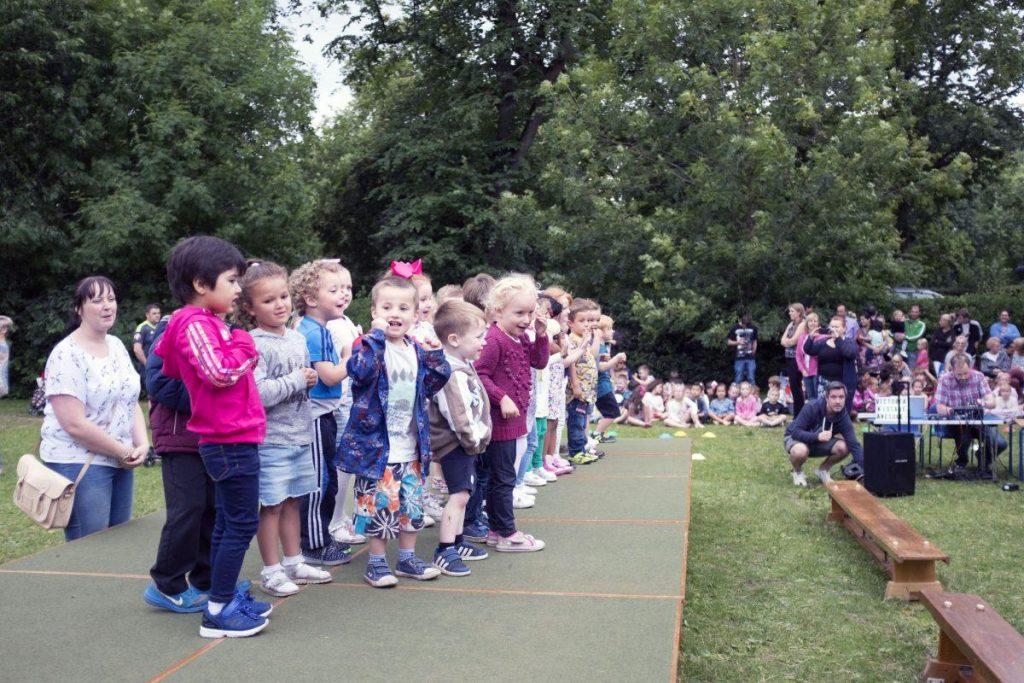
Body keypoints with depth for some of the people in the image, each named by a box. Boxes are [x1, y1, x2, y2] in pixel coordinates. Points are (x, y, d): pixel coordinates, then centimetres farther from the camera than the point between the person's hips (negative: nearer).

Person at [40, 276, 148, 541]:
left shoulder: (117, 345, 8)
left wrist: (142, 444, -4)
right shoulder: (66, 355, -14)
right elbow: (74, 424, -20)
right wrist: (123, 452, -13)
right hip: (79, 464, -7)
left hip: (120, 462, 7)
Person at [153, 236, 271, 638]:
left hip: (231, 440, 11)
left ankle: (227, 597, 27)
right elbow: (219, 372, -28)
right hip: (231, 440, -11)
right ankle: (218, 611, 2)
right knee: (241, 524, -5)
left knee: (228, 523, 17)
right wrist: (242, 347, -12)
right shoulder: (195, 325, -16)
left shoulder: (210, 323, 15)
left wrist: (241, 352, 14)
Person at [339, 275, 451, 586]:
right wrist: (377, 335, -29)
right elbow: (359, 370, -30)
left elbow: (435, 382, 11)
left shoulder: (418, 351, 10)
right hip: (376, 445, -6)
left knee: (411, 504, 14)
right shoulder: (369, 345, -10)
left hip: (411, 447, 6)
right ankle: (376, 562, 17)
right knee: (378, 505, 1)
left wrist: (434, 353, -2)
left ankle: (407, 558, 29)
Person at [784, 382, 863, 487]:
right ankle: (797, 471, -3)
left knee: (844, 447, -24)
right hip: (796, 438, -4)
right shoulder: (811, 407, -29)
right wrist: (817, 436, -49)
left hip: (819, 443, 4)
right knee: (800, 451, -40)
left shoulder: (843, 417, -19)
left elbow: (854, 445, -24)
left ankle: (822, 469, 6)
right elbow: (795, 432, -32)